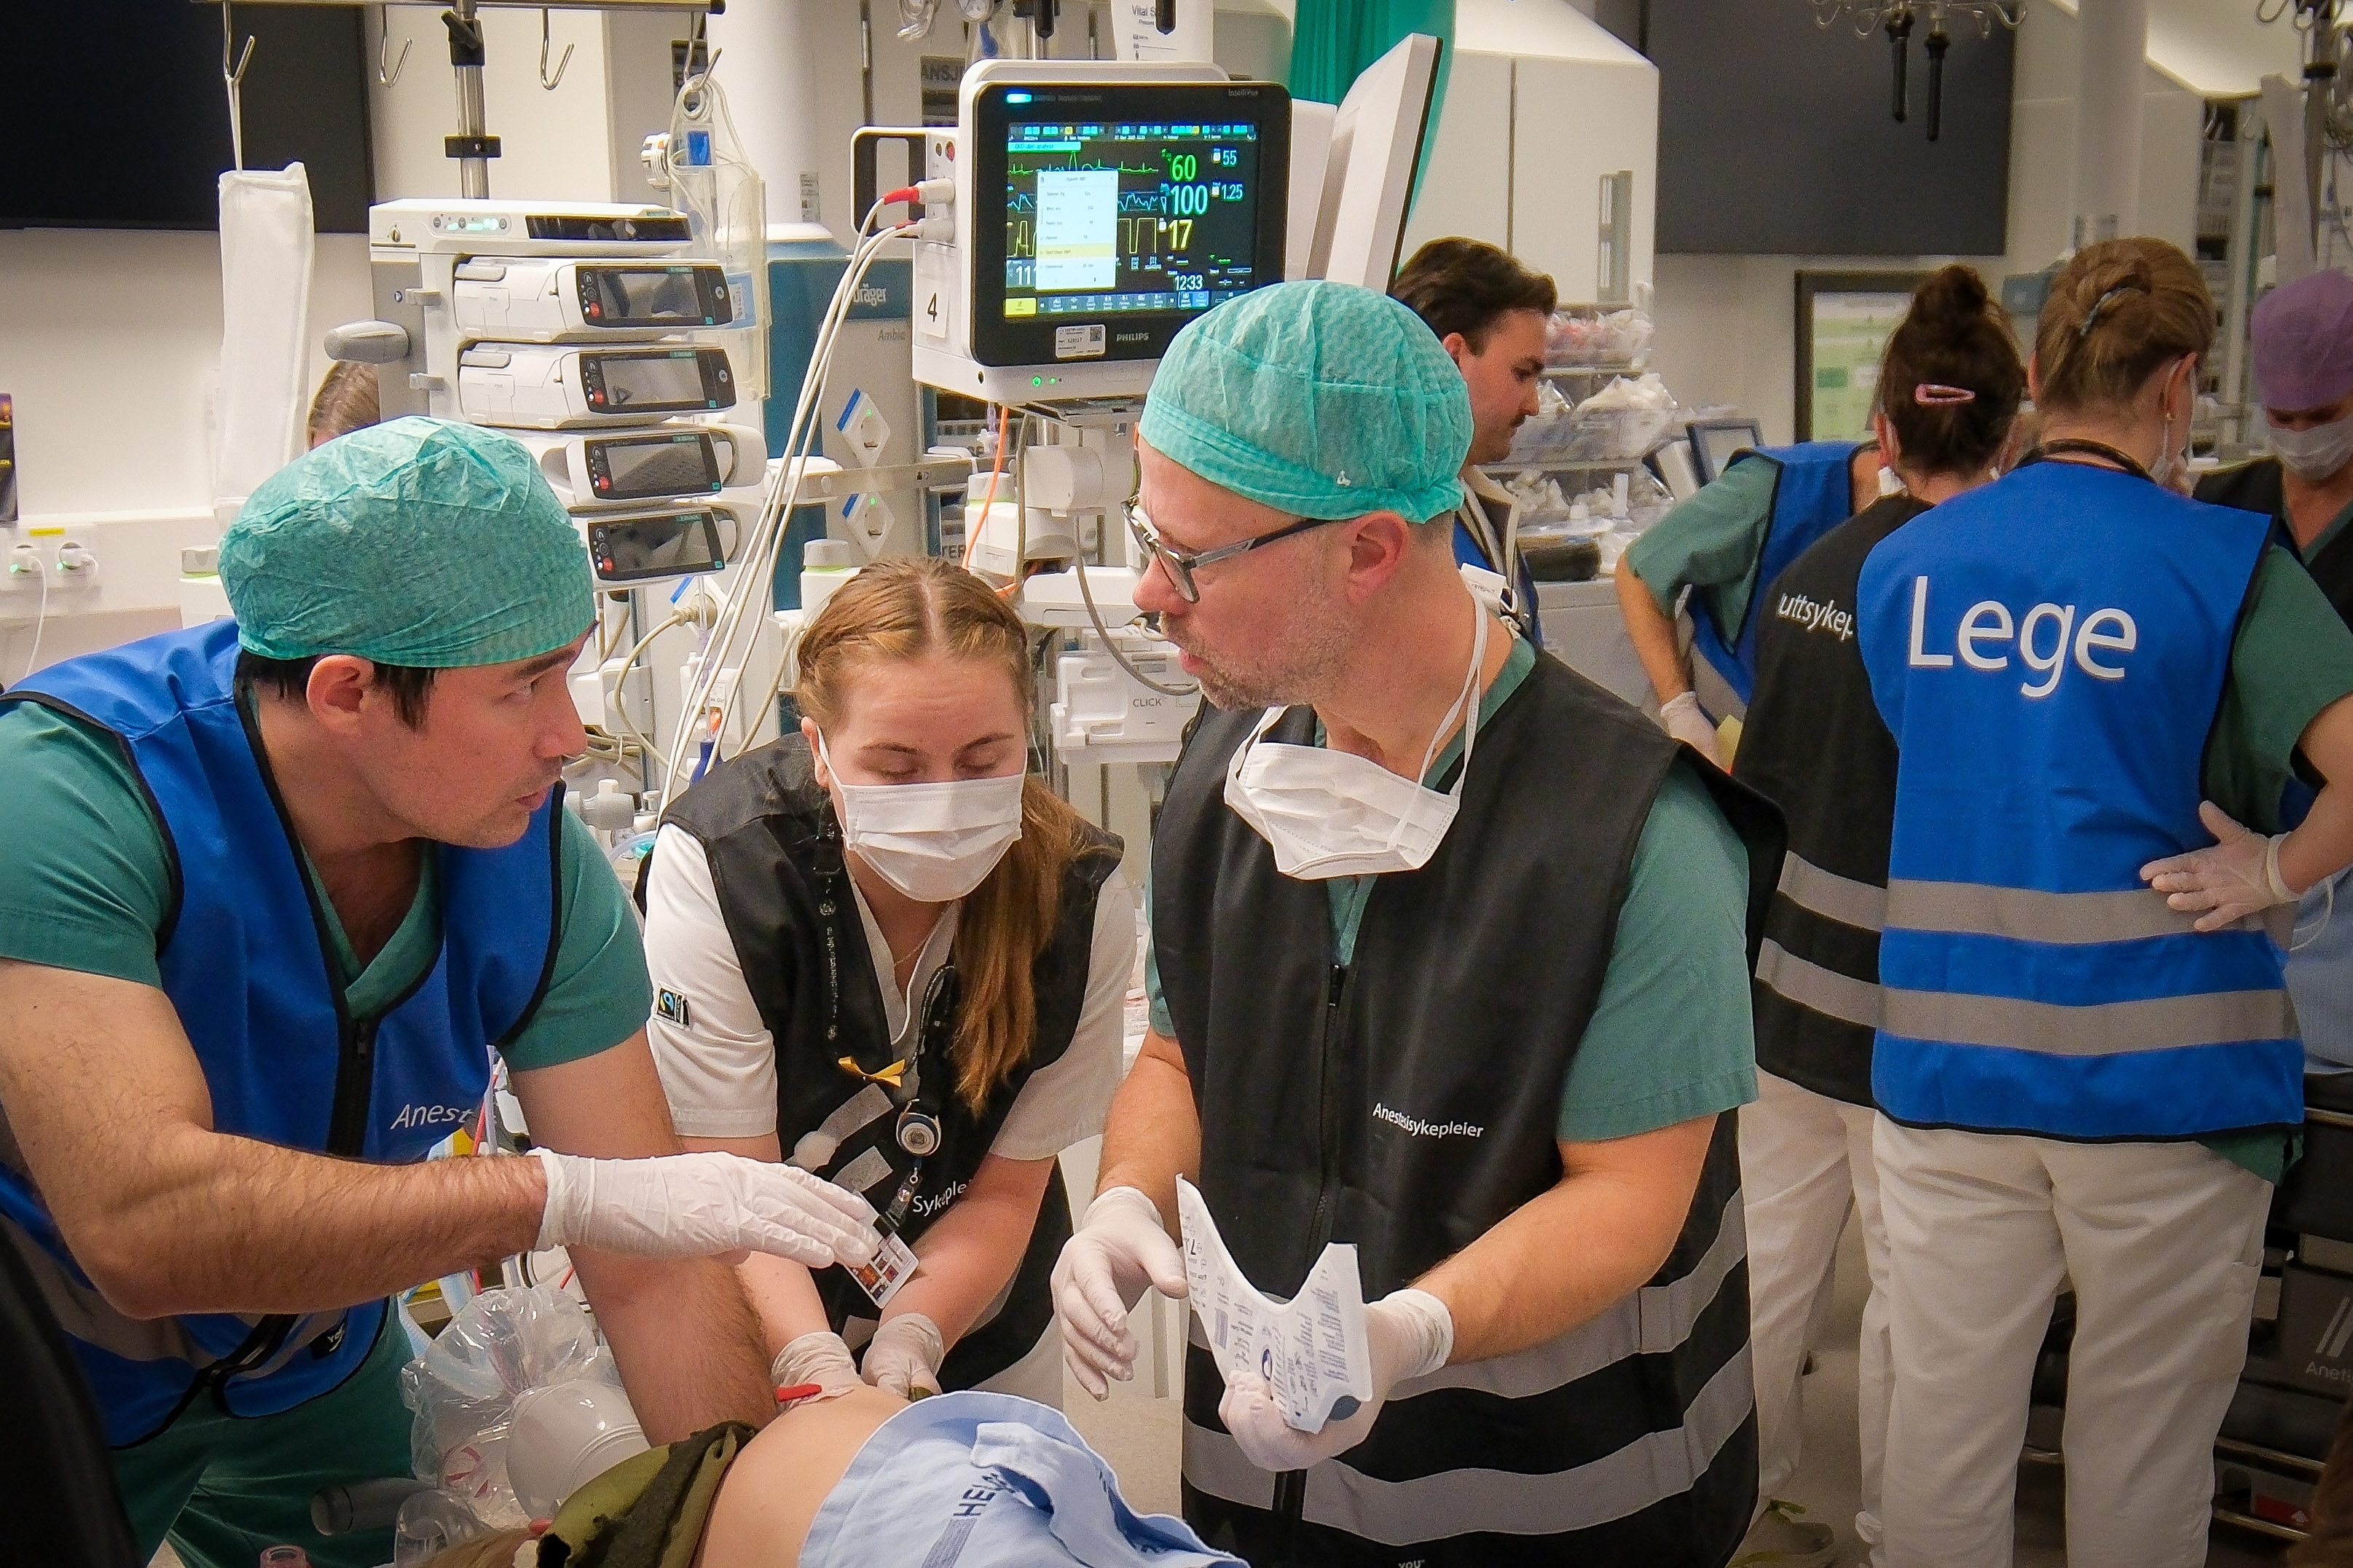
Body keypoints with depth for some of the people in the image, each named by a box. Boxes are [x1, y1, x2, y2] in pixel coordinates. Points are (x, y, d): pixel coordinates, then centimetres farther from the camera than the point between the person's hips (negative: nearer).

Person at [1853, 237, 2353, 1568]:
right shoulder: (2223, 564, -9)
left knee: (1943, 1424, 13)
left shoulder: (1904, 560, 4)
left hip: (1947, 1062, 3)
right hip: (2161, 1069, -3)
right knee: (2143, 1454, 13)